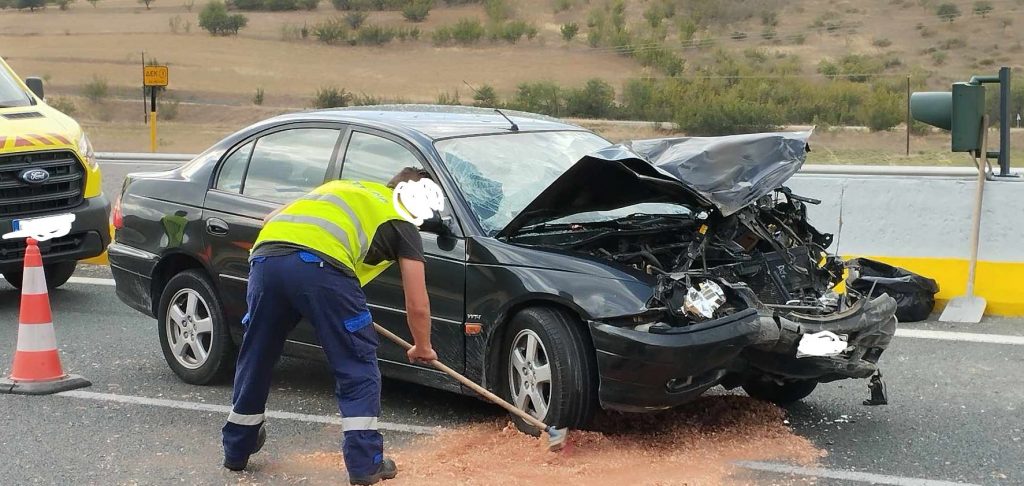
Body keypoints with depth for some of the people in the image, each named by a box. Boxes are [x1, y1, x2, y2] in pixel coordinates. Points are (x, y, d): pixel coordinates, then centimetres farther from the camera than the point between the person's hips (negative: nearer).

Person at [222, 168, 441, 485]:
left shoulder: (342, 187, 37)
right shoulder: (402, 224, 21)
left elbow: (271, 219, 35)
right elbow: (417, 307, 21)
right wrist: (423, 348, 38)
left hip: (265, 256, 6)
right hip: (320, 265, -5)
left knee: (256, 359, 23)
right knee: (357, 368, 12)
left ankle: (237, 450, 39)